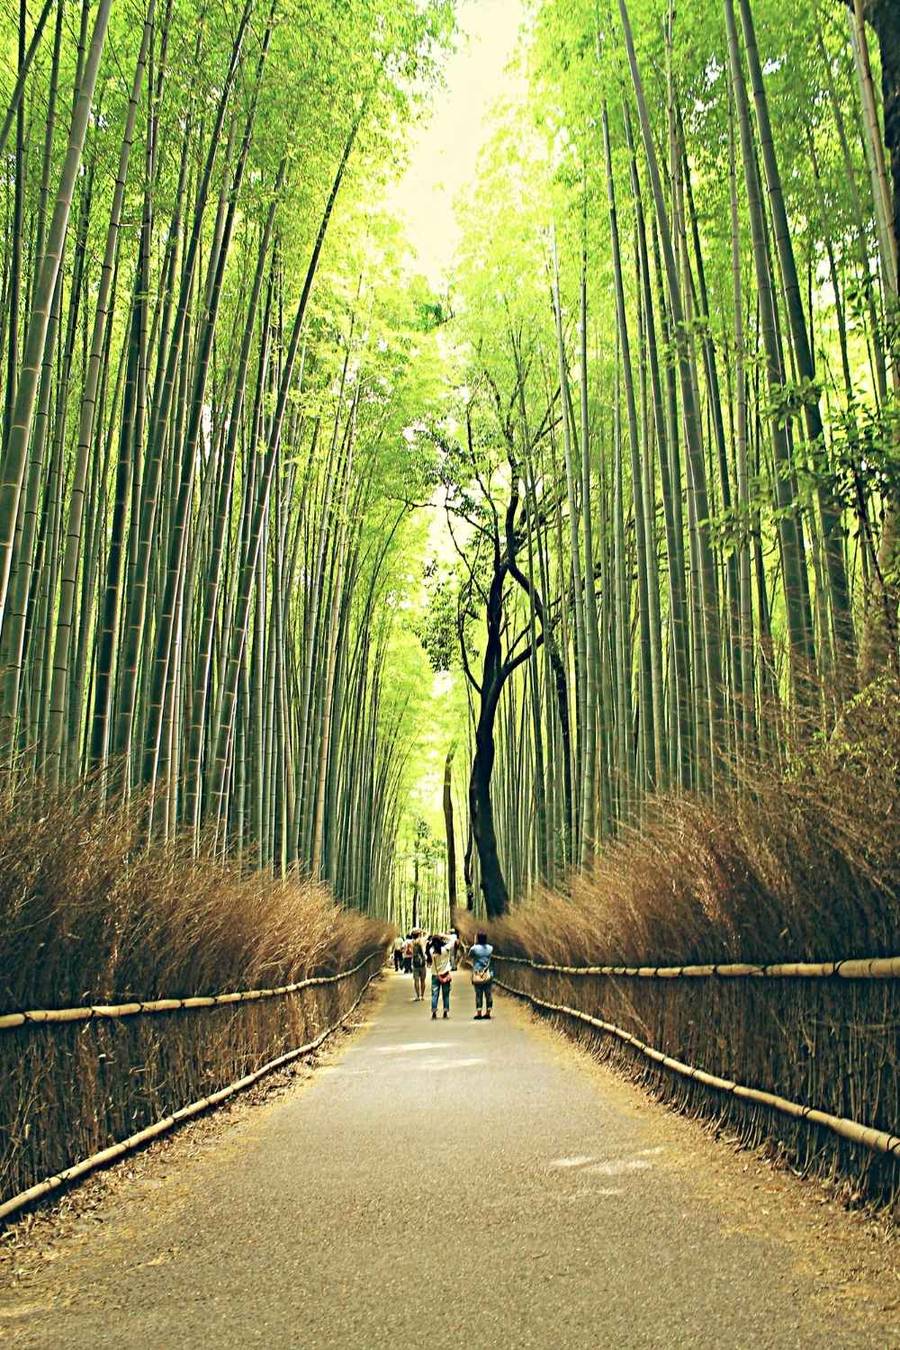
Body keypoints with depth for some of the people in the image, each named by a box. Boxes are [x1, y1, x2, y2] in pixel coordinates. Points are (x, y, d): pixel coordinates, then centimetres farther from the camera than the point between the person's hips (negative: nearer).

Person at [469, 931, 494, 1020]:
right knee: (488, 994, 7)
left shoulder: (474, 948, -10)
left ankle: (478, 1013, 2)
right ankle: (488, 1013, 9)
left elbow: (469, 957, 7)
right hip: (488, 974, 3)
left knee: (478, 994, 2)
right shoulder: (490, 948, 0)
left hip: (477, 974, -3)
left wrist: (474, 944, 8)